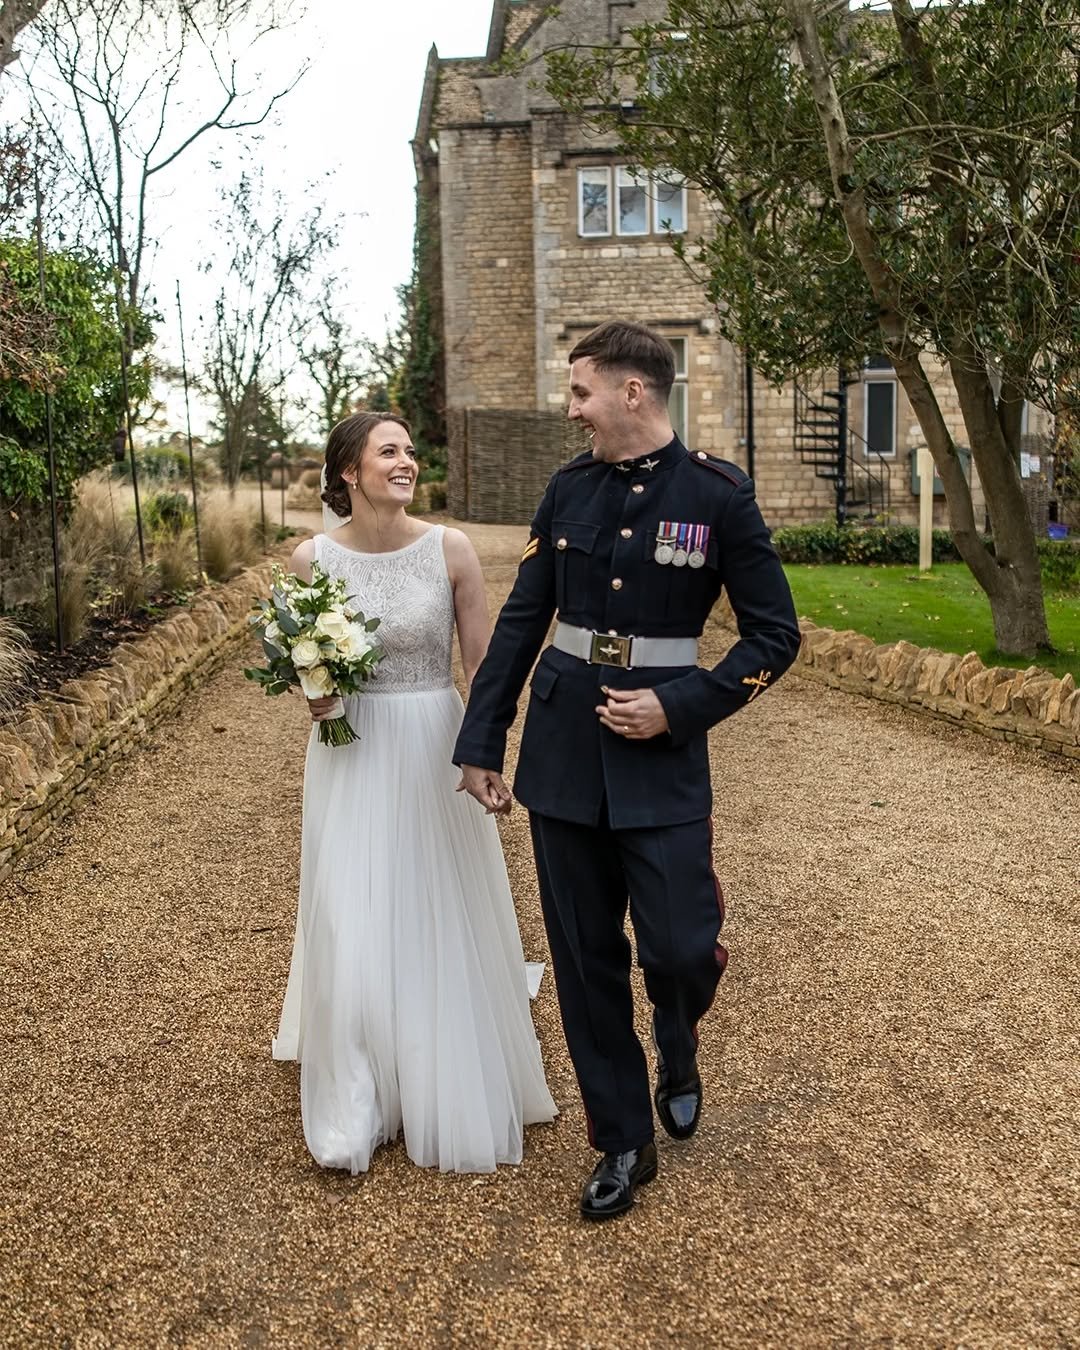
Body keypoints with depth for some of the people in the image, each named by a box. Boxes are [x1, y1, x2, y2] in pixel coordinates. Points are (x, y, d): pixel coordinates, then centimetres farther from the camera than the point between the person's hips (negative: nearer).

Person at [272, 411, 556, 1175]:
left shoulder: (450, 550, -7)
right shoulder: (313, 558, -5)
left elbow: (484, 666, -1)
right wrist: (313, 696, -13)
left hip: (436, 753, 0)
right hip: (351, 760, 0)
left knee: (444, 927, 10)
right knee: (353, 931, 4)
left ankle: (451, 1090, 34)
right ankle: (355, 1106, 24)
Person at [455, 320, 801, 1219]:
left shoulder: (718, 494, -5)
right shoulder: (570, 489, 5)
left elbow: (775, 634, -3)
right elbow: (521, 621, 8)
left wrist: (678, 707, -13)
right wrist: (481, 742, 7)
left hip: (659, 752, -3)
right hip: (562, 748, 3)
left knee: (682, 948, -6)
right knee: (585, 960, 9)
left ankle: (677, 1051, 34)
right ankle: (623, 1145, 29)